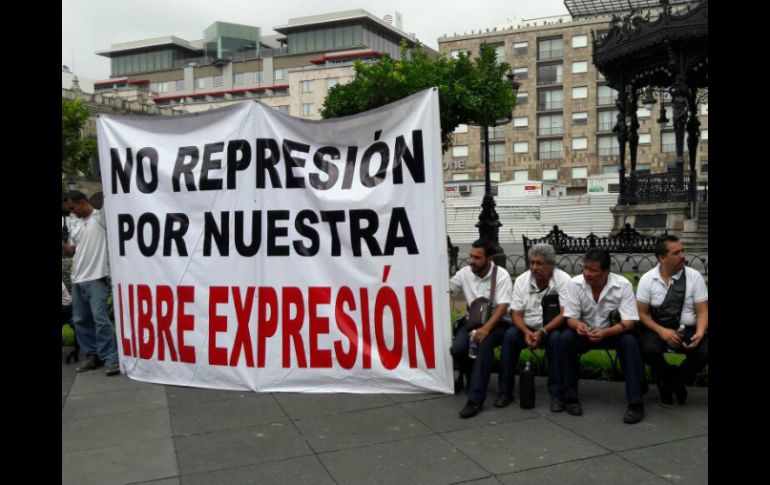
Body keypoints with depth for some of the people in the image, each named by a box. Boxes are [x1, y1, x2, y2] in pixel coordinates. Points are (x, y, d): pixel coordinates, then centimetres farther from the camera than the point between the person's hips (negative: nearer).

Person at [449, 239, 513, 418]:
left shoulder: (501, 275, -11)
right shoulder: (465, 273, 3)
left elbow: (503, 307, -19)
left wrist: (486, 328, -33)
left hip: (497, 322, -4)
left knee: (484, 344, -37)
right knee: (457, 349, -25)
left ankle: (475, 398, -33)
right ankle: (472, 375, 9)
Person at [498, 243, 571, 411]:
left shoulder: (564, 280, -14)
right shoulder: (521, 280, -4)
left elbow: (565, 314, -20)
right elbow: (516, 314, -4)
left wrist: (542, 332, -32)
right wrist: (526, 332, -25)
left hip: (552, 328, -2)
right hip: (527, 327, 3)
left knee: (556, 338, -34)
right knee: (510, 335, -25)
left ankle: (557, 394, -20)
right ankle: (505, 391, -14)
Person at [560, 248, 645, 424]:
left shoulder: (623, 285, -18)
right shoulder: (574, 284, -14)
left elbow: (629, 322, -21)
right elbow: (571, 317, -11)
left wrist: (604, 333, -39)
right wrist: (578, 325, -36)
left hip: (613, 332, -1)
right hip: (584, 332, 1)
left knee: (630, 342, -32)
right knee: (565, 339, -29)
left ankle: (636, 403, -24)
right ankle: (570, 397, -16)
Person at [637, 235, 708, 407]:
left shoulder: (694, 276, -2)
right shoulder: (647, 279, -3)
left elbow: (703, 312, -2)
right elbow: (642, 313, -2)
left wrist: (700, 333, -23)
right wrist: (661, 331, -19)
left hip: (688, 330, 1)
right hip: (658, 329, -1)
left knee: (705, 351, -29)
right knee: (648, 349, -33)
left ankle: (676, 379, 3)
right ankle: (667, 381, 1)